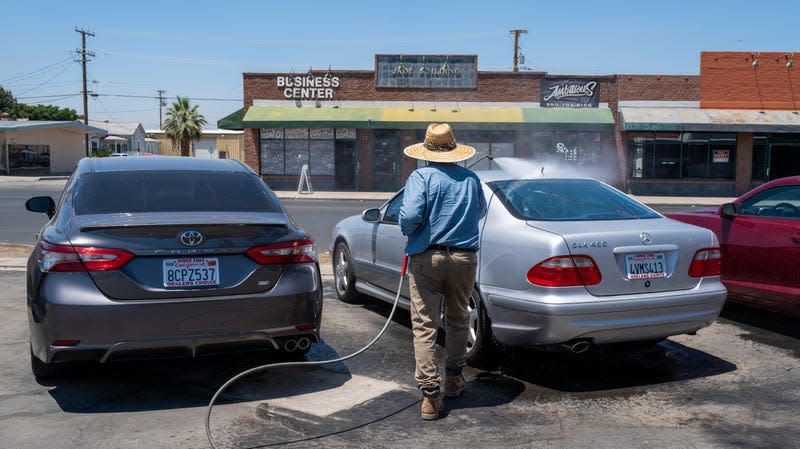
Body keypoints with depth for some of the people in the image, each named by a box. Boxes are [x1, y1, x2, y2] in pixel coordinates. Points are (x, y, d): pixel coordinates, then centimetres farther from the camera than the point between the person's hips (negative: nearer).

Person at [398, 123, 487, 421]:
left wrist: (407, 232, 0)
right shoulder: (471, 179, 5)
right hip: (464, 257, 4)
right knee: (457, 321, 21)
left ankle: (430, 392, -4)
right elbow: (480, 212, 21)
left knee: (424, 327, 1)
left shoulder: (421, 177, -8)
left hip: (427, 258, -4)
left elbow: (410, 216, -20)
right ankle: (454, 379, 33)